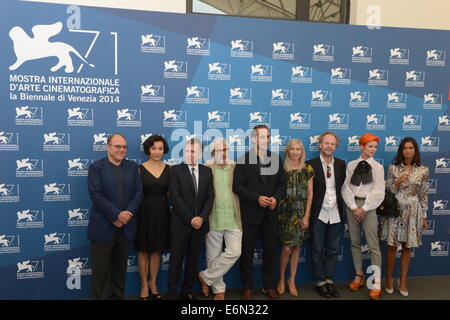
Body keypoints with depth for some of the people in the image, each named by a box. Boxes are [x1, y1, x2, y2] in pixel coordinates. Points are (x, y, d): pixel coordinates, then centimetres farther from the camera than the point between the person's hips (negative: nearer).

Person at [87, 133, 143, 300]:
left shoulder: (132, 167, 9)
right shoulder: (96, 167, -2)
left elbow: (138, 192, 2)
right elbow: (96, 195, -12)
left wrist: (127, 214, -11)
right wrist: (117, 214, -17)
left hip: (125, 225, 4)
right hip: (103, 226, -3)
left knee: (120, 267, 13)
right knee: (101, 269, 4)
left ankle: (117, 296, 25)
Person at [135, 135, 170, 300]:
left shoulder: (168, 169, 4)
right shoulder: (140, 169, -6)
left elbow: (171, 192, 7)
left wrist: (173, 210, -2)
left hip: (162, 212, 3)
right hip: (145, 211, -3)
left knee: (157, 249, 12)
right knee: (144, 250, 8)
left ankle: (153, 284, 26)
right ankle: (144, 285, 22)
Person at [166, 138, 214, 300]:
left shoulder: (207, 171, 8)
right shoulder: (176, 170, -3)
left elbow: (210, 197, 3)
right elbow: (175, 197, -10)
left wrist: (202, 217, -10)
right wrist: (190, 219, -14)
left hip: (200, 223, 4)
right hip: (180, 223, -3)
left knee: (194, 259, 11)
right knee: (176, 259, 3)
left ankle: (187, 291, 24)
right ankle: (172, 293, 14)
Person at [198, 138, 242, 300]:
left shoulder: (236, 168, 7)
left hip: (233, 220, 1)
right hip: (213, 220, -1)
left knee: (234, 252, -8)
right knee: (213, 256, 6)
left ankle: (205, 277, 10)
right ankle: (219, 290, 25)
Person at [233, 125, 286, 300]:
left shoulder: (276, 158, 7)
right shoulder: (244, 159, -6)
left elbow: (282, 183, 7)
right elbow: (237, 185, -10)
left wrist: (276, 198, -12)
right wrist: (257, 198, -19)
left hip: (270, 213, 4)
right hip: (250, 213, -3)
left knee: (270, 251, 11)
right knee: (247, 251, 7)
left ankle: (269, 286, 26)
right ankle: (247, 287, 21)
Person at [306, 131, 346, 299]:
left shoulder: (341, 164, 6)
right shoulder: (311, 164, -6)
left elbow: (344, 186, 7)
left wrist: (343, 208, -1)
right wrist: (307, 213, -8)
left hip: (336, 214, 4)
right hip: (318, 214, -3)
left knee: (333, 250, 12)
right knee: (318, 251, 7)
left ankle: (330, 280, 25)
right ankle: (320, 282, 20)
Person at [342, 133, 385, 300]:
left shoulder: (378, 167, 4)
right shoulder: (351, 165, 7)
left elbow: (378, 192, -3)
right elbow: (346, 187, 1)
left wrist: (364, 208, -11)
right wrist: (354, 207, -9)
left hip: (368, 206, -2)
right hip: (352, 206, 2)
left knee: (373, 245, -6)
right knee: (355, 242, 9)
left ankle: (376, 284, -3)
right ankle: (359, 276, 22)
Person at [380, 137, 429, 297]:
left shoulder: (423, 170, 1)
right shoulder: (393, 168, -2)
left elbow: (423, 195, 4)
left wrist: (424, 216, 4)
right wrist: (397, 182, -18)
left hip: (413, 212, 1)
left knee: (407, 247, 8)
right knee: (392, 246, 2)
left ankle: (402, 281, 22)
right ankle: (389, 278, 20)